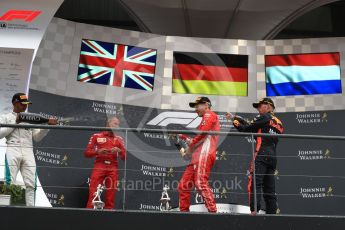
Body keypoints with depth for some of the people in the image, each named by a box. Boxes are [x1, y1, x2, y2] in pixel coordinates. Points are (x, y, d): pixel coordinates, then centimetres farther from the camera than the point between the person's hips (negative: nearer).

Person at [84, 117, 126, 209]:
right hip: (99, 167, -2)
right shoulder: (96, 136, 11)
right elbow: (87, 152, 7)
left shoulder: (119, 139, 15)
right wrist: (98, 151, -11)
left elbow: (124, 157, 10)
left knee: (110, 197, -1)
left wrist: (119, 151, -10)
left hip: (113, 169, 2)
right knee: (93, 193, -12)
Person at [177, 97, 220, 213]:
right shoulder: (205, 119, 33)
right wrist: (184, 137, 21)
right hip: (197, 157, 10)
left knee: (200, 183, -22)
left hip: (204, 155, -10)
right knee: (183, 185, 6)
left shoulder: (210, 115, 5)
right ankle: (184, 211, 9)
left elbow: (203, 132, -13)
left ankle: (213, 211, -26)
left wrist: (190, 146, -5)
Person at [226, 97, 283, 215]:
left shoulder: (264, 117, 3)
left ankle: (254, 210, -26)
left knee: (254, 183, -15)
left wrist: (235, 120, 15)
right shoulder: (279, 123, 24)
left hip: (262, 154, -8)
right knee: (269, 187, 8)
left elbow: (246, 129, 0)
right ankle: (271, 212, 4)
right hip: (273, 157, 8)